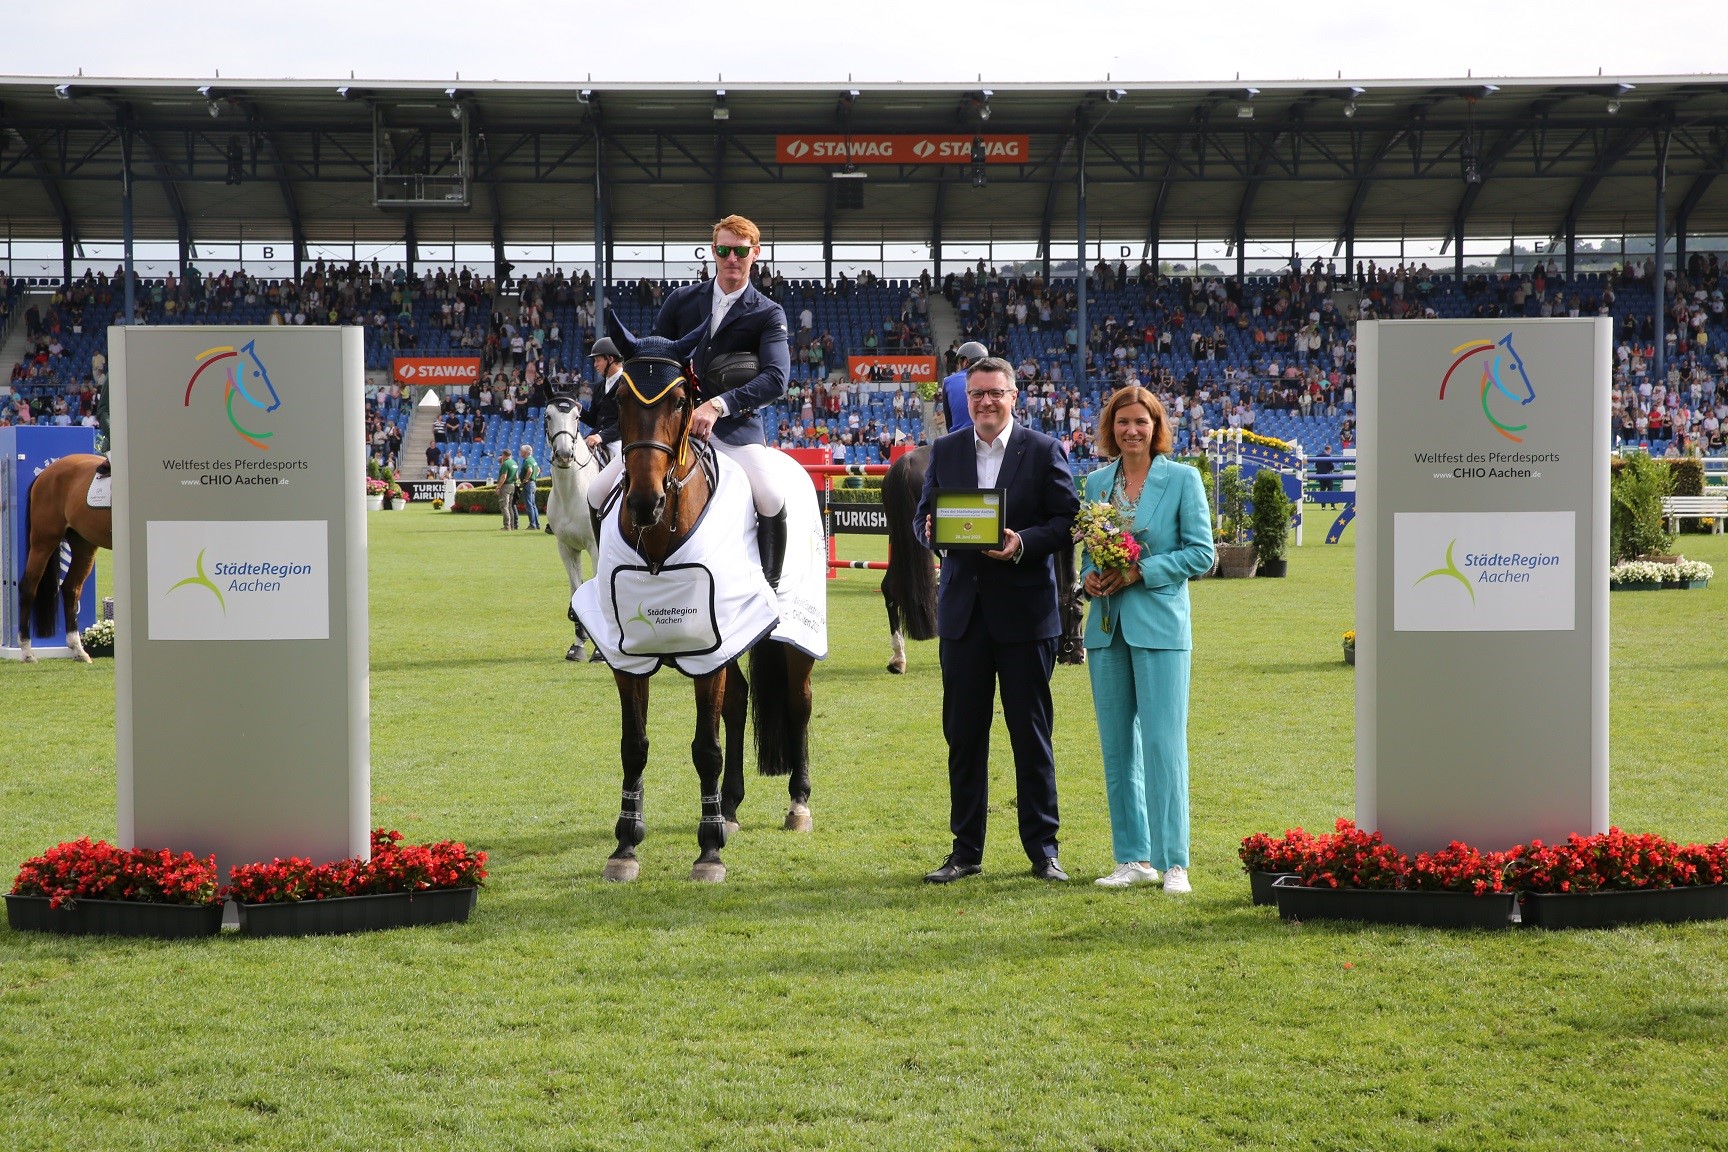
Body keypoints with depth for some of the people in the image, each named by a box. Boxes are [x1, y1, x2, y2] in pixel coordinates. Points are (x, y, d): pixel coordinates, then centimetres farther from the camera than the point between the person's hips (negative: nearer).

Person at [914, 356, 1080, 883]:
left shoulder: (1043, 451, -1)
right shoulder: (945, 450, 9)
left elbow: (1068, 521, -5)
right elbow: (923, 514, 10)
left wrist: (1024, 542, -22)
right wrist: (930, 529, -13)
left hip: (1025, 608, -3)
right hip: (963, 610, 3)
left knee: (1031, 734, 3)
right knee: (963, 733, 7)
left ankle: (1043, 849, 11)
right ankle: (966, 850, 15)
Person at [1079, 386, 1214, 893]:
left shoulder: (1182, 479, -2)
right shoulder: (1097, 482, 11)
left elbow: (1201, 553, -5)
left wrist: (1140, 572, -14)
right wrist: (1089, 576, -4)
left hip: (1159, 623, -5)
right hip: (1107, 623, 5)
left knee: (1163, 742, -8)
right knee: (1116, 744, 7)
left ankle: (1173, 862, -2)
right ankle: (1133, 858, 14)